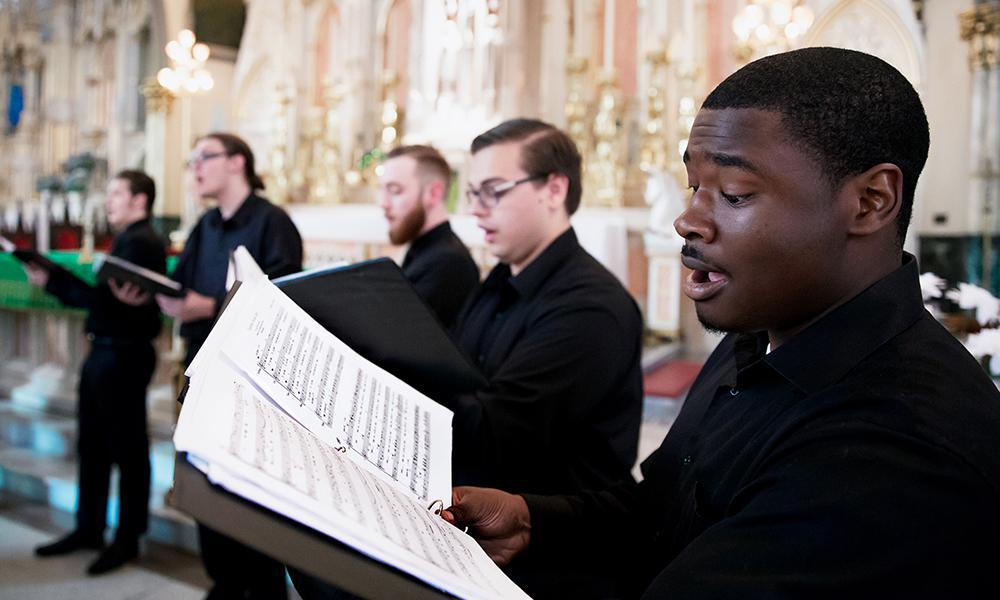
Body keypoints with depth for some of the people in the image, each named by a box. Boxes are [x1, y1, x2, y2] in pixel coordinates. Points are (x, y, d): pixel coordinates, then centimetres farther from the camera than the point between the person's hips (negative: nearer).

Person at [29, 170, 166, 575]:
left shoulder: (141, 242, -15)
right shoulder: (127, 240, 18)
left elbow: (107, 297, -22)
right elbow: (105, 295, 13)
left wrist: (52, 282, -17)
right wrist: (54, 280, 3)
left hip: (124, 356, -10)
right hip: (104, 352, 10)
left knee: (127, 448, 0)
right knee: (92, 444, 16)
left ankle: (127, 539, 10)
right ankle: (88, 529, 27)